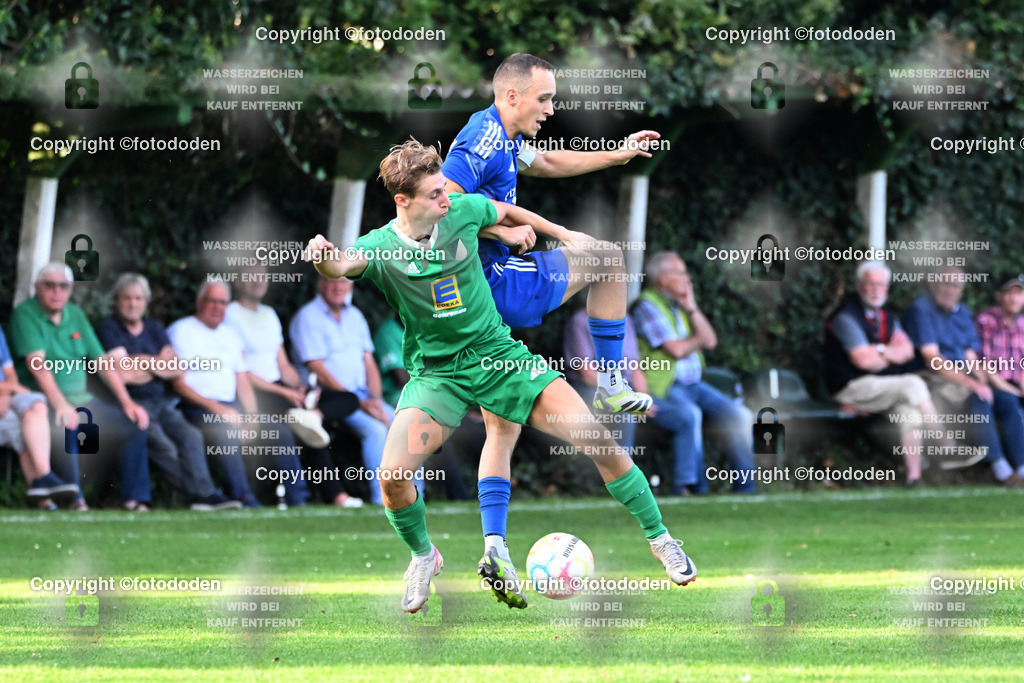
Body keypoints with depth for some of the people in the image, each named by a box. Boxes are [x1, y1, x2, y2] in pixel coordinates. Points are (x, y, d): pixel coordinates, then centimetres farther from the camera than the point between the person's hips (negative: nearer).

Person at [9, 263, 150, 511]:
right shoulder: (25, 314, -6)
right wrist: (60, 405, -32)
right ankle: (73, 499, -30)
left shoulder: (75, 315, 14)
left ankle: (134, 497, -2)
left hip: (82, 398, 7)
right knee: (63, 426, -38)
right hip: (44, 399, -7)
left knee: (135, 423, -5)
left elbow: (101, 361, 14)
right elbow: (36, 362, -20)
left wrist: (126, 402, 4)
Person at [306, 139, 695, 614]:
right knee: (392, 476, -23)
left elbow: (509, 212, 16)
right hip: (435, 373, -2)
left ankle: (658, 537, 9)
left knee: (598, 440, -12)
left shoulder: (463, 211, -7)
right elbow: (345, 264, -37)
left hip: (498, 355, 2)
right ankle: (423, 556, 10)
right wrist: (325, 259, -60)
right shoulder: (380, 247, -14)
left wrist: (565, 235, 24)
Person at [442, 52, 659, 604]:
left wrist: (620, 153, 35)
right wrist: (501, 229, -18)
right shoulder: (484, 140, -15)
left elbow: (548, 163, 36)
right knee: (606, 255, 11)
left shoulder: (506, 140, 17)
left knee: (503, 429, 11)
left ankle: (495, 546, 2)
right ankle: (610, 384, 14)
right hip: (499, 286, -10)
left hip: (478, 301, 10)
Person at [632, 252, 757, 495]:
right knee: (689, 415, -36)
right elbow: (676, 350, -16)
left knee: (739, 416, -9)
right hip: (662, 390, -8)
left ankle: (746, 486, -7)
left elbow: (710, 341, 10)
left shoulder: (680, 305, 19)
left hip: (693, 385, 8)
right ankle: (690, 487, -31)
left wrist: (692, 308, 2)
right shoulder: (648, 306, -7)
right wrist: (698, 340, 5)